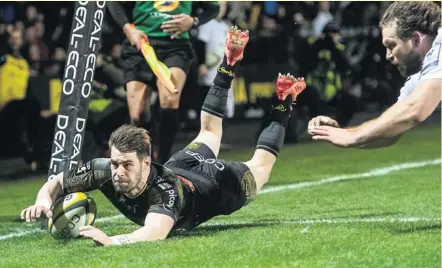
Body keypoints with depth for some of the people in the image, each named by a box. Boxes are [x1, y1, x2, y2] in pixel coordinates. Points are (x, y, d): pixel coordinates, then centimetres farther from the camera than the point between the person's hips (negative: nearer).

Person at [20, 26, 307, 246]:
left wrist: (111, 241, -90)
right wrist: (43, 200, -49)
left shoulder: (164, 192, -53)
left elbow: (156, 233, -73)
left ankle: (282, 107, 42)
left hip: (217, 184, -5)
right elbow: (56, 182, -26)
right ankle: (228, 65, 50)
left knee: (259, 170, 27)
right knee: (209, 134, 36)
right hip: (181, 166, 5)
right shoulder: (105, 171, -38)